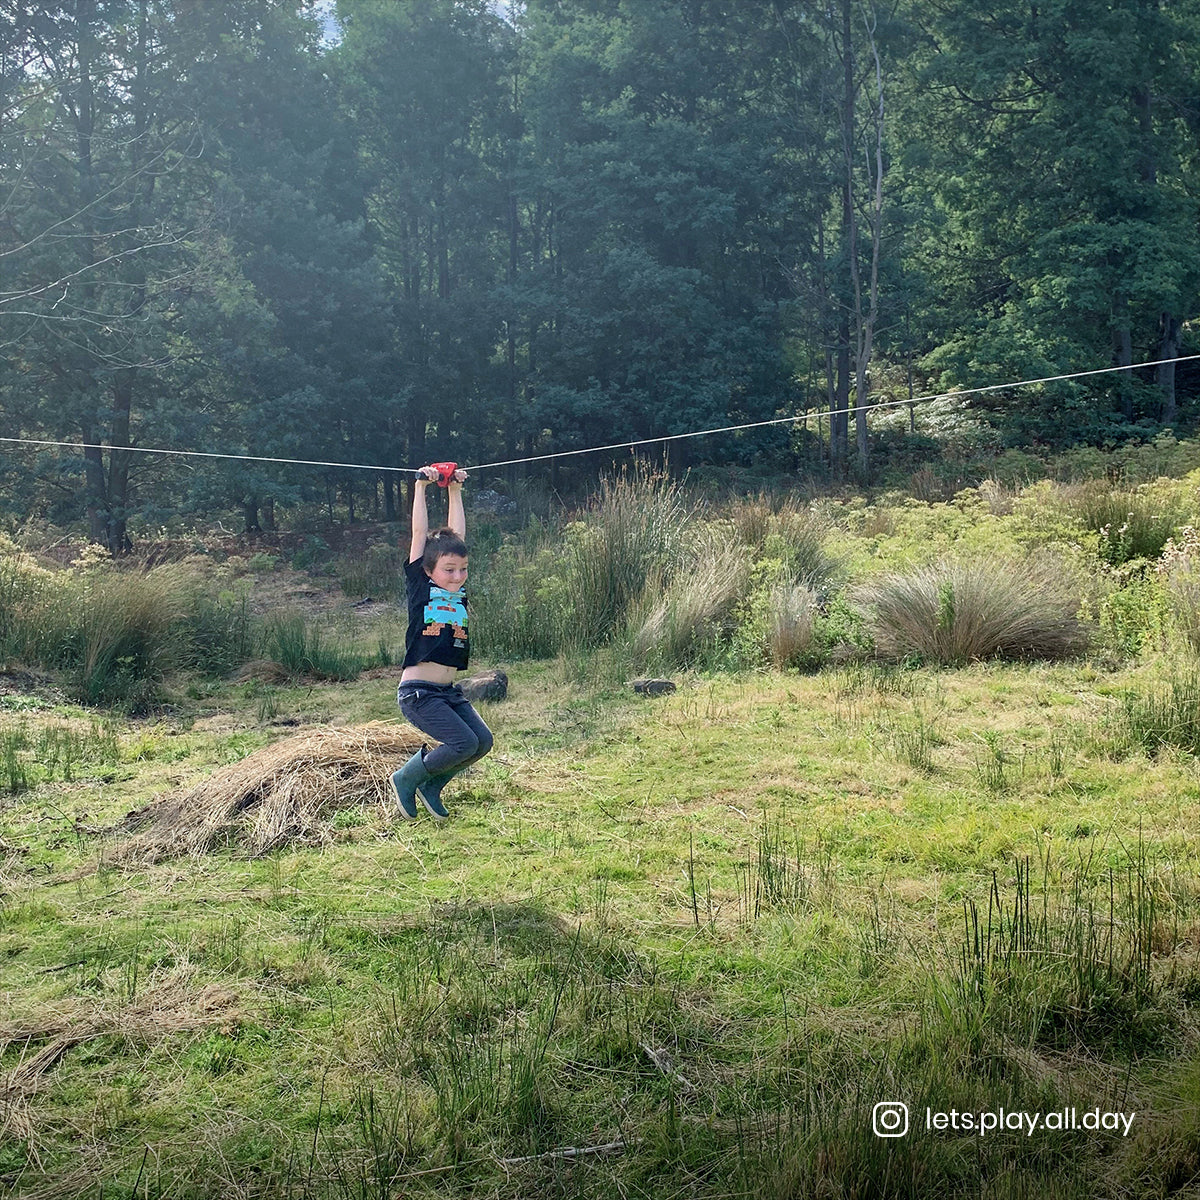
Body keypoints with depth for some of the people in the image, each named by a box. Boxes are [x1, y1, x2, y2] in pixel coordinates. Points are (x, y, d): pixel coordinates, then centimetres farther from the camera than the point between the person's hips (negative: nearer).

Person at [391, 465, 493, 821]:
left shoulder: (459, 594, 9)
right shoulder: (420, 588, -4)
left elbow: (457, 534, 12)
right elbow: (420, 534, -4)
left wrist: (455, 489, 16)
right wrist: (421, 486, 0)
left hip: (449, 691, 7)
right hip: (418, 691, -7)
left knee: (483, 741, -1)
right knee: (464, 742, -17)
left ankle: (431, 787, 20)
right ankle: (406, 779, 7)